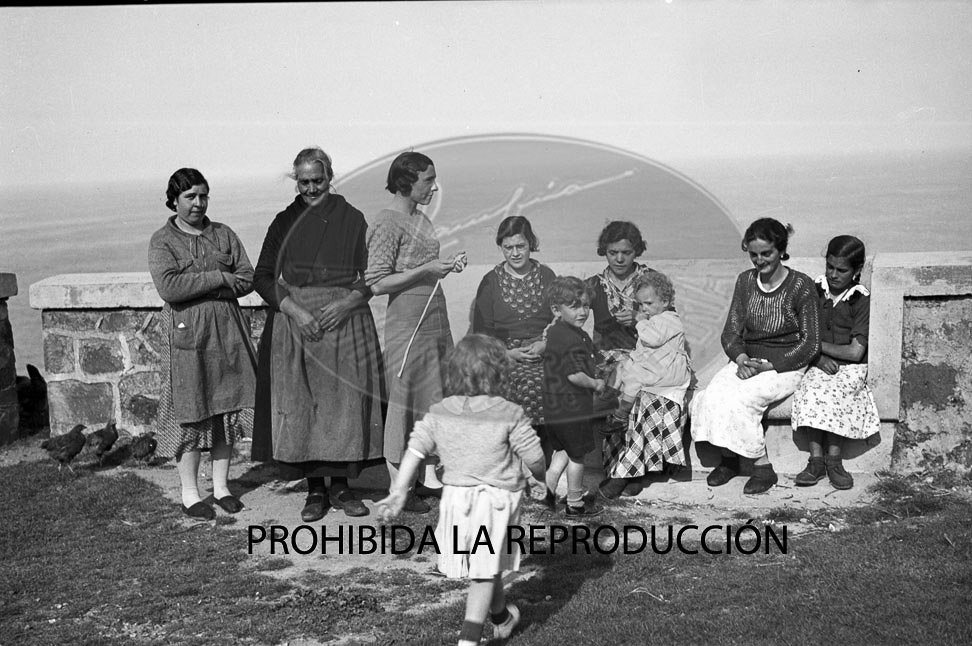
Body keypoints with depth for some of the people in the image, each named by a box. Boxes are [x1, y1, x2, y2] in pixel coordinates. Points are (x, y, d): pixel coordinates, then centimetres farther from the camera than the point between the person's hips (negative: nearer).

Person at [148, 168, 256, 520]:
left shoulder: (223, 234, 11)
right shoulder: (162, 241, 0)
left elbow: (247, 279, 1)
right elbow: (169, 287, -16)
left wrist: (196, 287, -10)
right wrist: (219, 278, -13)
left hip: (227, 331, 4)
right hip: (186, 333, -4)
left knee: (227, 410, 7)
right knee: (190, 413, 0)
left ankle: (221, 486, 20)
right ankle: (190, 494, 11)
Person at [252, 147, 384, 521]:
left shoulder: (351, 219, 5)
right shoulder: (285, 222, 7)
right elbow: (263, 277, 3)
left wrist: (345, 304, -14)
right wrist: (295, 311, -11)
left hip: (345, 320, 0)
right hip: (294, 321, 1)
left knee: (345, 403, 0)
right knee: (301, 405, 0)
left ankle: (341, 486, 12)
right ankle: (315, 489, 9)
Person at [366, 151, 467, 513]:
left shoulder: (420, 219, 13)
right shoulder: (387, 224, -12)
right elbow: (377, 284, -16)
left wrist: (448, 265, 4)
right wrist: (425, 270, -18)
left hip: (435, 317, 8)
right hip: (407, 323, -8)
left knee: (436, 397, 11)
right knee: (405, 398, -1)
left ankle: (429, 478, 21)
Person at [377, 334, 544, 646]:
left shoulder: (439, 413, 0)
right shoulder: (510, 415, -11)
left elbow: (415, 449, -5)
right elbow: (534, 458, -5)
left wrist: (399, 490, -3)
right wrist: (540, 475, 16)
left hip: (456, 496, 5)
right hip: (497, 499, -4)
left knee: (488, 566, 23)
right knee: (485, 572, 3)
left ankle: (501, 617, 43)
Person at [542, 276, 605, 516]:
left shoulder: (553, 332, 7)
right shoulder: (574, 339, -23)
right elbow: (575, 375, -26)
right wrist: (595, 384, -11)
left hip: (553, 407, 8)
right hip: (573, 408, -8)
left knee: (562, 449, 24)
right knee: (577, 455, 7)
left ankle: (549, 484, 15)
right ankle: (575, 503, 20)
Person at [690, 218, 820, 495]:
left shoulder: (801, 285, -8)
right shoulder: (745, 281, 6)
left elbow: (811, 344, -8)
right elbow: (731, 331, 7)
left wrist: (768, 365, -18)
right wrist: (741, 358, -15)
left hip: (785, 365, -5)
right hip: (746, 360, 5)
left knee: (740, 398, -30)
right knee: (714, 393, -25)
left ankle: (763, 467, -14)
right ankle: (728, 459, -8)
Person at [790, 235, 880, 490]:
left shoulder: (862, 300, -3)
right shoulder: (815, 292, 7)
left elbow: (855, 352, -10)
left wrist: (818, 345, -5)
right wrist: (818, 357, -13)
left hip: (850, 368, -2)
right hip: (818, 365, 3)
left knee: (833, 392, -33)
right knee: (810, 391, -29)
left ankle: (834, 459, -22)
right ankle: (816, 459, -25)